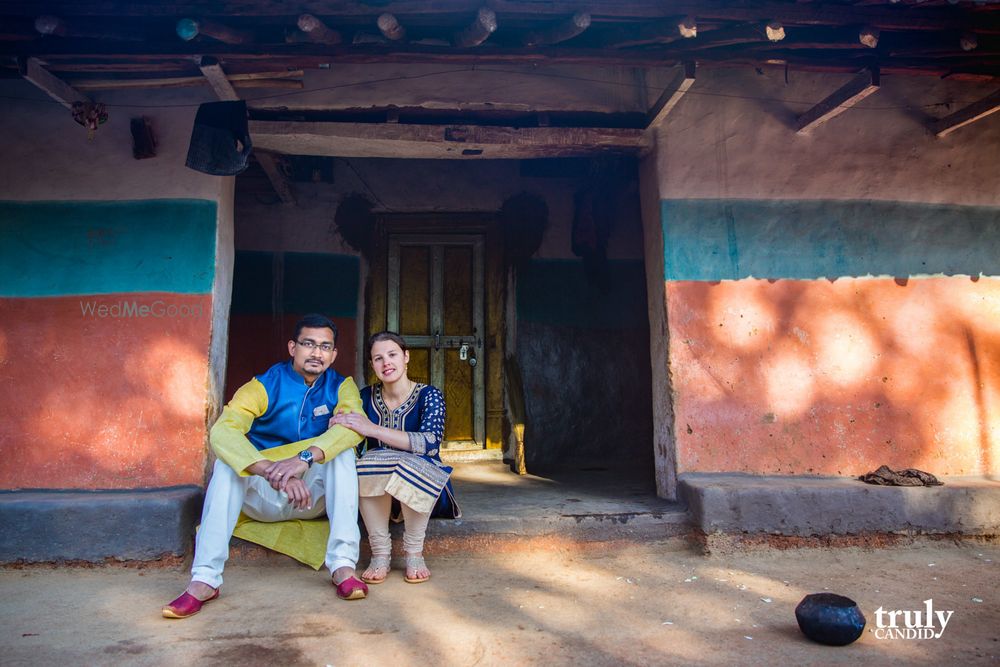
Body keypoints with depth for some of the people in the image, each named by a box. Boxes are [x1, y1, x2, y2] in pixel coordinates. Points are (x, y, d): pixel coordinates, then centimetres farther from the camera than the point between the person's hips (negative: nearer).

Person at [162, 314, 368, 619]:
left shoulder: (341, 387, -5)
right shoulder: (264, 387, -10)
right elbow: (221, 430, -29)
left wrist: (305, 458, -45)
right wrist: (272, 472, -46)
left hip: (316, 494, 1)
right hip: (264, 496, 0)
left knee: (342, 452, -26)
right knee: (228, 463, -26)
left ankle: (343, 564, -31)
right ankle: (204, 579, -30)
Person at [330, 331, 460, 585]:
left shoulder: (429, 395, -8)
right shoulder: (366, 397, 2)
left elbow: (431, 443, -25)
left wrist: (374, 430, -30)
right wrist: (339, 428, -21)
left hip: (423, 487, -2)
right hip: (376, 494, 2)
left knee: (413, 466, -35)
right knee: (369, 462, -30)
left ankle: (414, 552, -15)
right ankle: (380, 553, -17)